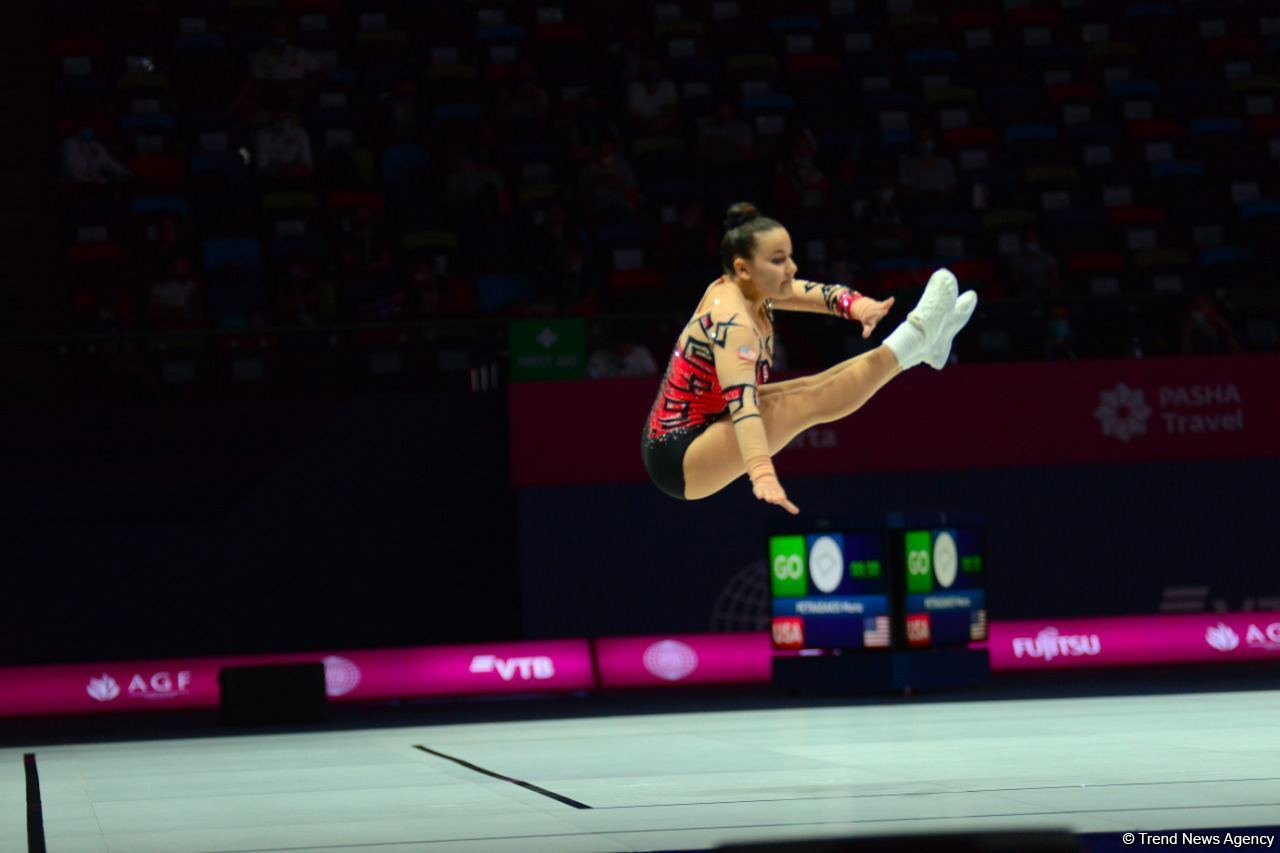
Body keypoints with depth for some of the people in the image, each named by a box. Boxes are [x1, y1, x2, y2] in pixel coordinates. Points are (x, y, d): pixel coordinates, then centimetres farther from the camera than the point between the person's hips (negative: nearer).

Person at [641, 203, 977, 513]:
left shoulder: (736, 288, 0)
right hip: (679, 462, -10)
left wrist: (858, 306, -33)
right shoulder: (731, 321, -28)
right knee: (806, 403, -21)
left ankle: (925, 339, 9)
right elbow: (741, 399, -42)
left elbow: (818, 292, -11)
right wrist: (761, 473, -57)